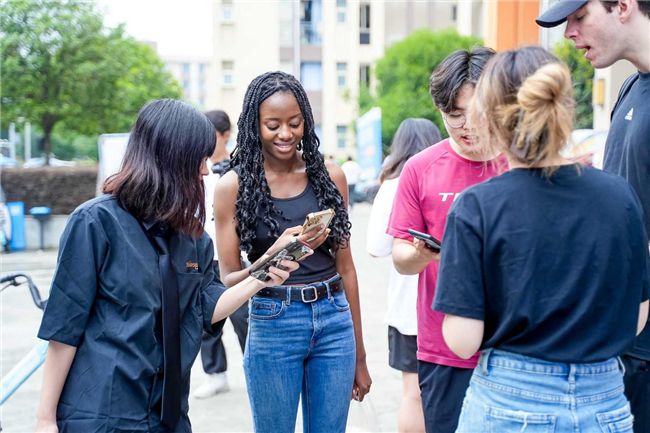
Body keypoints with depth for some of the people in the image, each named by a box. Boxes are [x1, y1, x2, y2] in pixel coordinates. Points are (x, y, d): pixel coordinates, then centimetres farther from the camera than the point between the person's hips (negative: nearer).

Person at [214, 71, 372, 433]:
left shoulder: (329, 175, 3)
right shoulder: (235, 185, -4)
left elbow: (345, 266, 8)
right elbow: (228, 280, -4)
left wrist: (359, 355, 11)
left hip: (335, 323, 2)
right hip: (273, 326, -2)